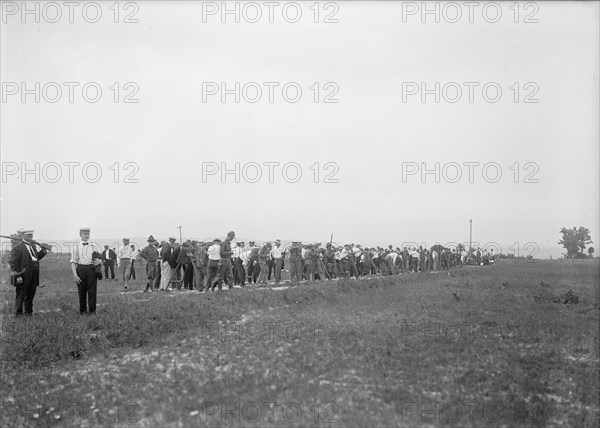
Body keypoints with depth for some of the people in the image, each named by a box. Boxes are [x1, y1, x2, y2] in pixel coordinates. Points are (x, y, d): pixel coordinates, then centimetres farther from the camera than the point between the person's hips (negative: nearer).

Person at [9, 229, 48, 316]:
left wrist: (43, 251, 4)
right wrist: (17, 275, -19)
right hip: (23, 276, -7)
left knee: (31, 294, 15)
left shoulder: (33, 245, 15)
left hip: (33, 276, 7)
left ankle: (28, 311, 27)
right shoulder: (17, 247, -11)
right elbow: (13, 262, -13)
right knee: (21, 295, 4)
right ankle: (18, 313, 14)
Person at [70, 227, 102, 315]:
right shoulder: (75, 247, 4)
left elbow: (100, 259, 12)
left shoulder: (94, 246, 9)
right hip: (81, 269, -1)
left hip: (92, 269, 1)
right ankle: (82, 311, 20)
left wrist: (98, 261, -13)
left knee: (92, 291, -1)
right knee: (82, 292, 7)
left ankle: (92, 311, 8)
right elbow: (73, 262, 0)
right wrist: (75, 275, -10)